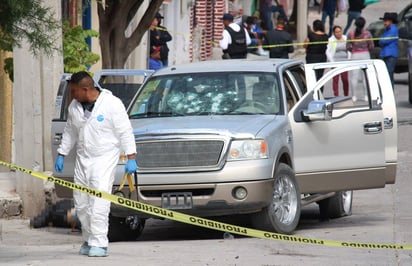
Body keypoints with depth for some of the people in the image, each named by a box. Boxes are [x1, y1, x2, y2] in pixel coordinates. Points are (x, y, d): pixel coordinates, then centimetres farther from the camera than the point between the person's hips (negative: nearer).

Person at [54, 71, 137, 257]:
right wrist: (61, 155, 16)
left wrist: (131, 158, -12)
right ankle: (88, 239, 21)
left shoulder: (112, 104, -11)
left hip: (105, 159, -6)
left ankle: (99, 243, -16)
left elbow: (125, 132, -8)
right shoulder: (74, 107, 7)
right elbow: (70, 132, 19)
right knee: (81, 204, 7)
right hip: (82, 160, 6)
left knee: (99, 202, -16)